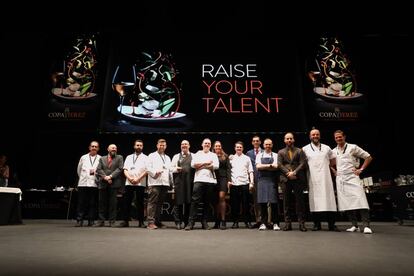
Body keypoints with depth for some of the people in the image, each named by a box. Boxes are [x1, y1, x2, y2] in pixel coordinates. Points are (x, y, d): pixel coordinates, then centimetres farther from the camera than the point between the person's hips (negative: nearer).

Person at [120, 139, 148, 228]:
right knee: (126, 202, 3)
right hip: (128, 183, 3)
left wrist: (138, 179, -13)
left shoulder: (145, 158, 6)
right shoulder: (129, 157, 16)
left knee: (140, 203, 1)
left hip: (140, 183, -3)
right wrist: (130, 178, -9)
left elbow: (147, 171, -4)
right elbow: (125, 170, 8)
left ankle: (141, 222, 8)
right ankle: (125, 221, 12)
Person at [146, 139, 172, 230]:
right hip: (154, 182, -5)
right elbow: (148, 168, -1)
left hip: (165, 183, 5)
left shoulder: (167, 158, 25)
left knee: (160, 203, 7)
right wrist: (155, 173, -17)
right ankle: (151, 222, -7)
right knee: (152, 202, -8)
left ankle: (158, 221, 13)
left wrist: (171, 182, 12)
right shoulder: (152, 156, 10)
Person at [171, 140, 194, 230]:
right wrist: (176, 169, -7)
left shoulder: (194, 156, 14)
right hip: (179, 180, 0)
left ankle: (187, 222, 12)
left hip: (190, 181, 0)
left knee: (189, 202, 2)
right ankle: (178, 222, 5)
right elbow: (171, 168, 12)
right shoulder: (176, 156, 18)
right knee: (179, 202, -2)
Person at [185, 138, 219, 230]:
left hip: (210, 180, 1)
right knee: (195, 201, -9)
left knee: (207, 202, 4)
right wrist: (206, 163, -3)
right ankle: (191, 222, -7)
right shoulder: (197, 154, 17)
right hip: (199, 179, -1)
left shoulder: (214, 155, 17)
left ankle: (204, 222, 13)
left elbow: (216, 166, -2)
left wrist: (201, 166, -3)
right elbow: (193, 164, -1)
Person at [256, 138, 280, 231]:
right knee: (262, 202, 1)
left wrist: (264, 166, -6)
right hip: (262, 180, 1)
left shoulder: (275, 155, 10)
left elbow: (275, 167, -6)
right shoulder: (259, 155, 13)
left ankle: (275, 223, 7)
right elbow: (258, 166, -2)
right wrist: (270, 165, -4)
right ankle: (263, 223, 9)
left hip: (272, 180, -1)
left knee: (273, 202, -2)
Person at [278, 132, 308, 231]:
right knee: (286, 201, 2)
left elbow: (303, 163, 0)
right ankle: (287, 223, 7)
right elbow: (279, 165, 3)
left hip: (298, 178, -1)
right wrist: (288, 173, -10)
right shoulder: (281, 152, 16)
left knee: (300, 200, -2)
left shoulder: (300, 151, 13)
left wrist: (294, 172, -12)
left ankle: (301, 223, 4)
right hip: (285, 179, 1)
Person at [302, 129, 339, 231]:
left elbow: (333, 160, 22)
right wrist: (308, 168, 2)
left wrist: (327, 166, 10)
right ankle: (317, 224, 5)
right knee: (315, 200, -1)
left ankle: (331, 224, 5)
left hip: (325, 177, 2)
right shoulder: (305, 149, 7)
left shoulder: (326, 148, 13)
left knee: (329, 199, -2)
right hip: (313, 179, -1)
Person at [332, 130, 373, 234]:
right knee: (347, 202, 3)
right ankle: (354, 225, 10)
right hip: (340, 179, 4)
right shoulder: (333, 151, 12)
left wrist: (361, 169, -3)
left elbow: (368, 157, 5)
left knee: (360, 200, -15)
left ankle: (366, 226, -12)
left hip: (352, 177, -4)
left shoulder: (352, 147, 2)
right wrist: (334, 171, 12)